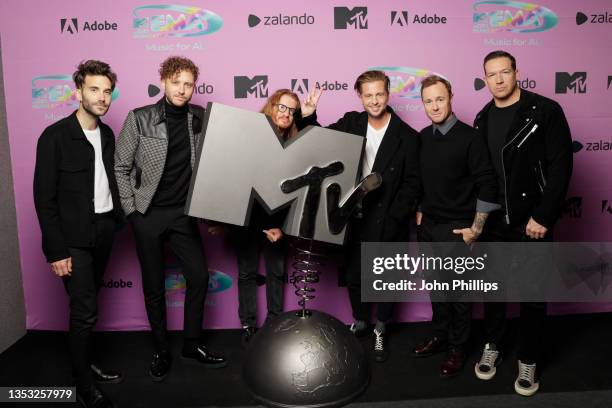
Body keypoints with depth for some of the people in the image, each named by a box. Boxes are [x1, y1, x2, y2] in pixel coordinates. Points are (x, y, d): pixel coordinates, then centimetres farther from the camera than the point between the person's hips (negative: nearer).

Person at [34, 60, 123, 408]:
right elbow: (45, 198, -12)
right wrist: (56, 250, -14)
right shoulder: (55, 137, -12)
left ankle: (85, 363, 34)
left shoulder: (107, 134, 7)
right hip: (74, 237, -5)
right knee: (85, 310, -3)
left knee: (86, 305, 17)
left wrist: (119, 218, 4)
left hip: (104, 231, 6)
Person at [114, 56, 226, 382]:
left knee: (199, 275, 4)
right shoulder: (139, 119, -7)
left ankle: (192, 344, 23)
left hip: (184, 213, 3)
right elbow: (120, 167, -3)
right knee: (154, 285, 8)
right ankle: (161, 351, 26)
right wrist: (131, 210, -7)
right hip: (148, 214, -2)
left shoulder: (200, 118, 1)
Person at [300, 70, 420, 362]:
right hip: (355, 218, 3)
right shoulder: (350, 123, 0)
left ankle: (380, 329, 35)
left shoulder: (406, 136, -9)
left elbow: (411, 183, -8)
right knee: (354, 276, 15)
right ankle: (359, 322, 40)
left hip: (388, 223, -3)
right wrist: (308, 117, -15)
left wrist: (393, 218, -14)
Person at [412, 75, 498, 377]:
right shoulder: (424, 137, 4)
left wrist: (476, 229, -12)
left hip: (456, 230, -5)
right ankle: (440, 335, 34)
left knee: (458, 290, 6)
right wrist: (419, 212, 11)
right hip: (428, 226, 5)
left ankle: (457, 348, 23)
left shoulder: (469, 137, -13)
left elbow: (487, 186, -13)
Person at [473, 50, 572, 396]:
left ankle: (528, 361, 25)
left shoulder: (545, 111, -8)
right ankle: (493, 346, 34)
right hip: (492, 222, 4)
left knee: (533, 294, 7)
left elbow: (560, 166, -12)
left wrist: (543, 216, -16)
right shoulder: (483, 119, 7)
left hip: (532, 222, -4)